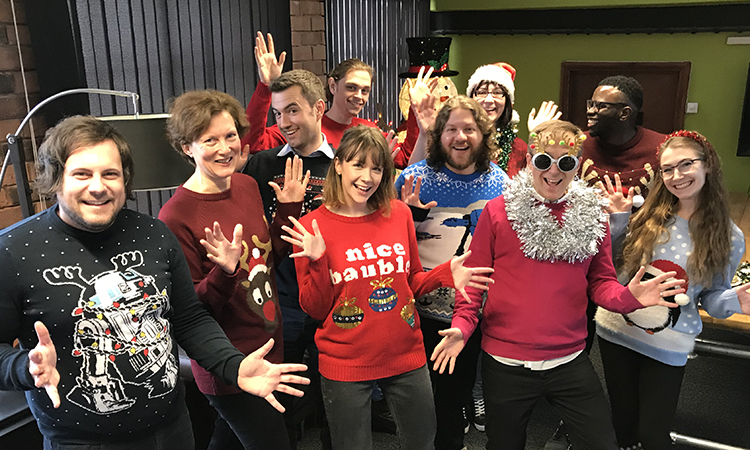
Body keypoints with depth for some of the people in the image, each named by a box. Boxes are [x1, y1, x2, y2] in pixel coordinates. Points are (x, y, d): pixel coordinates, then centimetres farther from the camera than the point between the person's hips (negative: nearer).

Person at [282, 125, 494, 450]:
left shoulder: (399, 213, -1)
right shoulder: (313, 226, -9)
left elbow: (411, 283, 9)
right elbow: (315, 309, -7)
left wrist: (446, 275, -9)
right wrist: (318, 263, -23)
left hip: (407, 357, 3)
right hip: (345, 365, -3)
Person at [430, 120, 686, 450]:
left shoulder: (592, 217, 2)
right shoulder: (498, 211, -5)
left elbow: (600, 283, 7)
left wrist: (628, 296, -15)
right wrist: (462, 324, -14)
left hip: (569, 361, 2)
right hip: (505, 363, -1)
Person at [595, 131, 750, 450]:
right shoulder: (646, 212, -5)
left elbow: (712, 297, 2)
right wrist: (617, 219, -9)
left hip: (668, 347, -1)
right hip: (616, 330, 2)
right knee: (623, 424, 18)